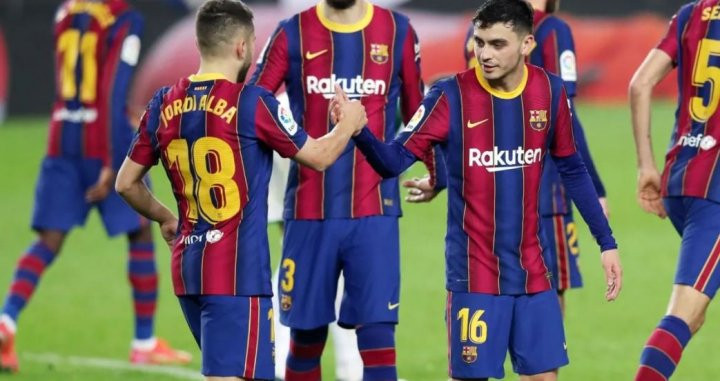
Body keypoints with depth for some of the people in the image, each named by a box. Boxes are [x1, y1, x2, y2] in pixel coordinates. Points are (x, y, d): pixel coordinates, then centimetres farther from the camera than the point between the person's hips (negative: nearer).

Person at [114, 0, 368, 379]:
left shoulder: (164, 106, 5)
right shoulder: (251, 103, -11)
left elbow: (126, 183, 14)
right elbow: (318, 156, 0)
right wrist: (349, 124, 20)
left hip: (187, 266, 7)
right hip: (238, 273, -7)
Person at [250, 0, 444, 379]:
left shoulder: (397, 32, 5)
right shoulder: (292, 34, 2)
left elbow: (418, 111, 15)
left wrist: (435, 173, 14)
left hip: (374, 211, 0)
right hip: (308, 212, 0)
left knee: (377, 333, -7)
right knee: (306, 337, 6)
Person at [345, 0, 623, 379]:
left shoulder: (550, 92, -1)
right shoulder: (451, 96, -11)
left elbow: (572, 171, 11)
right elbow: (393, 161, -15)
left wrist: (606, 243, 12)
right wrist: (359, 132, -36)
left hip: (532, 273, 3)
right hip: (474, 275, -3)